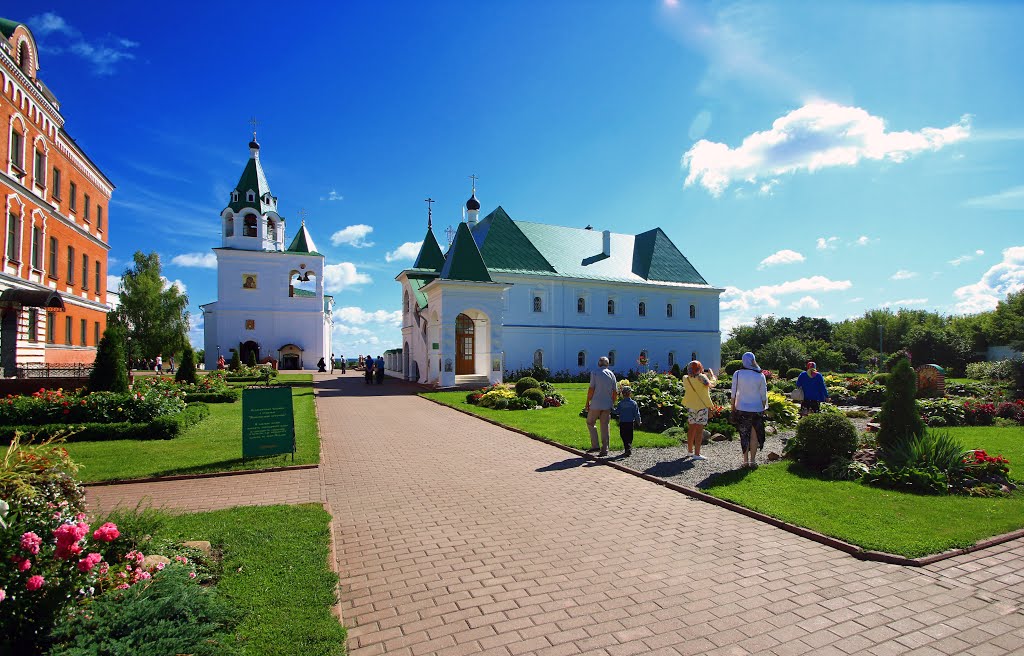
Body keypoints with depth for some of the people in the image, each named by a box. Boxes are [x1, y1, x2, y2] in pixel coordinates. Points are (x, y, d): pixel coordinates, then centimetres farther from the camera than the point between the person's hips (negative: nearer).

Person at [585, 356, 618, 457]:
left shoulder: (594, 373, -5)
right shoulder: (612, 374, 7)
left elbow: (591, 389, -10)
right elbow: (615, 392, 6)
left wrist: (587, 403, -3)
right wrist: (613, 404, 16)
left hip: (596, 404, -4)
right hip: (607, 405, 4)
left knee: (590, 423, 13)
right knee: (605, 426, 8)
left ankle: (595, 445, 4)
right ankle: (604, 450, 9)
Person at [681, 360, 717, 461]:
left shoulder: (686, 379, -1)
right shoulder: (702, 377, -16)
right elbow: (711, 384, 0)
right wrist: (711, 375, 19)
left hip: (690, 406, 5)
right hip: (702, 406, -5)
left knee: (691, 428, 16)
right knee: (699, 430, -3)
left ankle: (690, 450, 27)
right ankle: (697, 454, -3)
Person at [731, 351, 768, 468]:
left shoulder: (737, 374, -6)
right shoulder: (760, 376, -5)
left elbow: (734, 393, -3)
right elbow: (764, 395, -1)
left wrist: (733, 407, 5)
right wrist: (763, 409, 9)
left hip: (741, 409, 0)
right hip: (757, 409, 0)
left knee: (744, 434, 9)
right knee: (754, 435, 10)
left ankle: (745, 460, 11)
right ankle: (753, 460, 12)